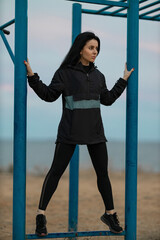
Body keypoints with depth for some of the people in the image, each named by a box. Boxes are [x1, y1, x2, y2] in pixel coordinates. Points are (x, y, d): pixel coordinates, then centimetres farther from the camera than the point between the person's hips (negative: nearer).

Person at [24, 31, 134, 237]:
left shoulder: (97, 75, 13)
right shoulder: (65, 72, -3)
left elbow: (107, 99, 20)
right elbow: (49, 95, -6)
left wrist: (123, 81, 22)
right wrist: (32, 77, -16)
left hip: (95, 131, 5)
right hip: (70, 131, -5)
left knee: (102, 172, 8)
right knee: (56, 171, -5)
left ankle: (110, 213, 21)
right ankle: (41, 214, 2)